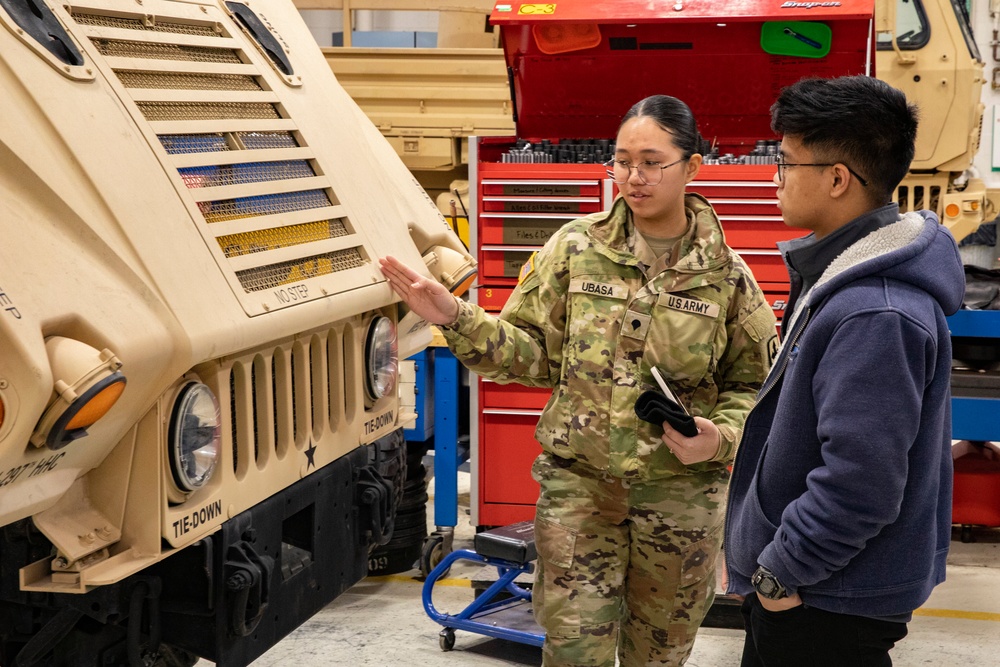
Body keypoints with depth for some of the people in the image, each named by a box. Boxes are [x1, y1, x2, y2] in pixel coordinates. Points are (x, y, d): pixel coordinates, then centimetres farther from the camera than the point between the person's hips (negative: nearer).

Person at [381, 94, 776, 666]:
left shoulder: (726, 275, -3)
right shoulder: (576, 247, -3)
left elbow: (753, 384, 3)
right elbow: (532, 352, -2)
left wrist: (720, 438, -14)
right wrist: (457, 319, -15)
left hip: (681, 494, 1)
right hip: (578, 483, 0)